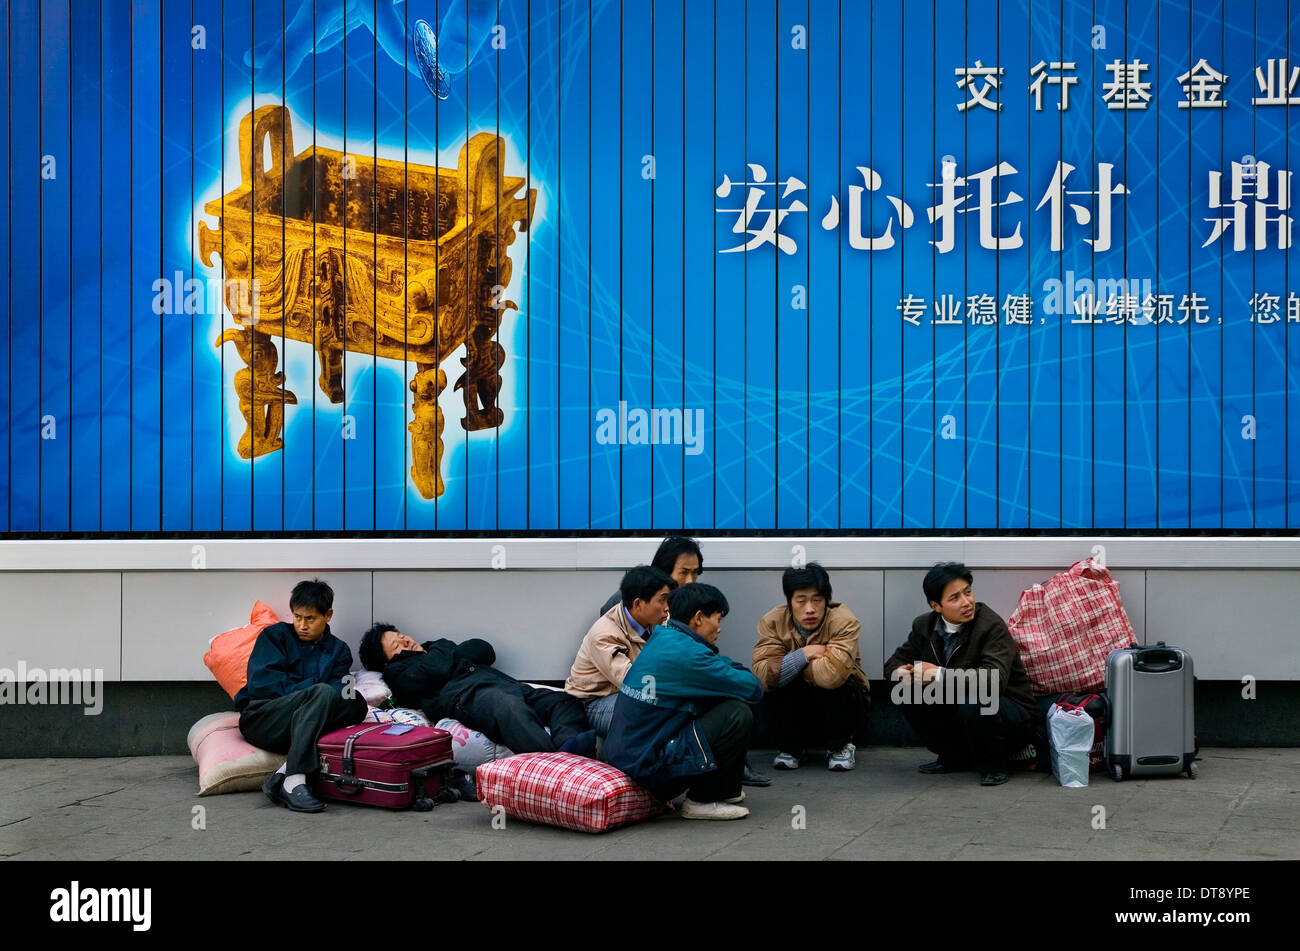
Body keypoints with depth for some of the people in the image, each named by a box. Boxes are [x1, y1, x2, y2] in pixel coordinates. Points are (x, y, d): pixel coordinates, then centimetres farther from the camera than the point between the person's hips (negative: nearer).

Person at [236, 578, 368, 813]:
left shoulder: (339, 650, 21)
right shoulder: (276, 635, 13)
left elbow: (339, 691, 5)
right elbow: (261, 683, -3)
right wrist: (311, 688, -8)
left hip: (298, 728, 3)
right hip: (261, 720, -3)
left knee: (356, 703, -25)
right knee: (323, 693, -30)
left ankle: (283, 774, -36)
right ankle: (294, 781, -43)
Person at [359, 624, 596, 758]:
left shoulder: (437, 648, 41)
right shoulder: (399, 671, 19)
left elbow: (485, 651, 29)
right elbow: (438, 671, -1)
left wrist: (445, 652, 16)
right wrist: (444, 650, 19)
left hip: (505, 684, 8)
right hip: (466, 695, -8)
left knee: (562, 700, -18)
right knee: (509, 708, -41)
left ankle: (567, 741, -50)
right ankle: (550, 755, -65)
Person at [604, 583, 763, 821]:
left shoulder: (661, 638, 11)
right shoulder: (686, 653, -18)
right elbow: (753, 689, -10)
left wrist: (727, 667, 8)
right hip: (648, 764, -10)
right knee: (738, 714, -14)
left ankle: (725, 790, 23)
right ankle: (703, 800, 0)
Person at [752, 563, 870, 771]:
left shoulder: (844, 622, -22)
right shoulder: (772, 622, -14)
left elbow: (833, 674, -41)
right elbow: (761, 676, -29)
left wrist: (790, 665, -25)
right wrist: (804, 655, -31)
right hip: (796, 711, 2)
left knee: (837, 683, -33)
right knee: (772, 687, -27)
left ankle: (840, 746, -5)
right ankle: (790, 746, -1)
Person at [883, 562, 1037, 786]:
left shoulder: (992, 625, -21)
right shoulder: (924, 626, -1)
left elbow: (994, 679, -35)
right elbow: (896, 660, 10)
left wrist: (939, 675, -32)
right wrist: (901, 673, -16)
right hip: (954, 710, 7)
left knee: (973, 703, -37)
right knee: (909, 693, -11)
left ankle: (992, 766, -9)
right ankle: (955, 758, 6)